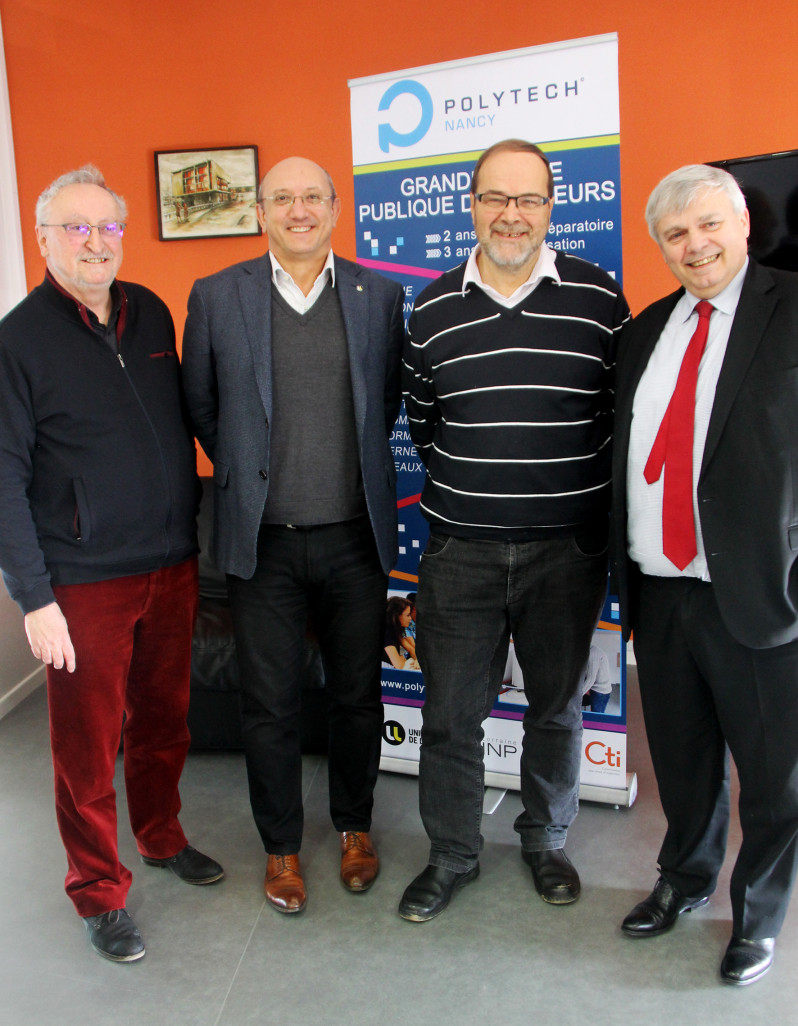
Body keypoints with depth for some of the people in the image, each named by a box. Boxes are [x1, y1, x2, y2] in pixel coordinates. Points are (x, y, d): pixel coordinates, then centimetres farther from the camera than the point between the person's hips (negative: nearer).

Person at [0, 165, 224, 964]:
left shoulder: (152, 315, 7)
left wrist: (192, 535, 13)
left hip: (171, 567, 5)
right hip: (84, 583, -4)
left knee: (163, 720, 19)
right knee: (87, 746, 8)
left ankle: (162, 838, 42)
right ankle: (99, 892, 28)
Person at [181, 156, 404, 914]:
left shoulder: (379, 295, 3)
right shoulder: (215, 296, 0)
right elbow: (200, 405, 8)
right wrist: (247, 472, 10)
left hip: (354, 536, 1)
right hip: (262, 540, -1)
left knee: (358, 695, 14)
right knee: (269, 705, 10)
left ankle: (354, 825, 38)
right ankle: (281, 845, 31)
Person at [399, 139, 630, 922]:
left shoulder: (599, 299, -2)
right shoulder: (432, 309, 3)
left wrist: (591, 499, 1)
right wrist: (463, 484, 9)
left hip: (567, 549, 0)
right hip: (460, 551, 1)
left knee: (557, 705, 15)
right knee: (450, 712, 8)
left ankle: (545, 839, 39)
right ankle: (451, 854, 30)